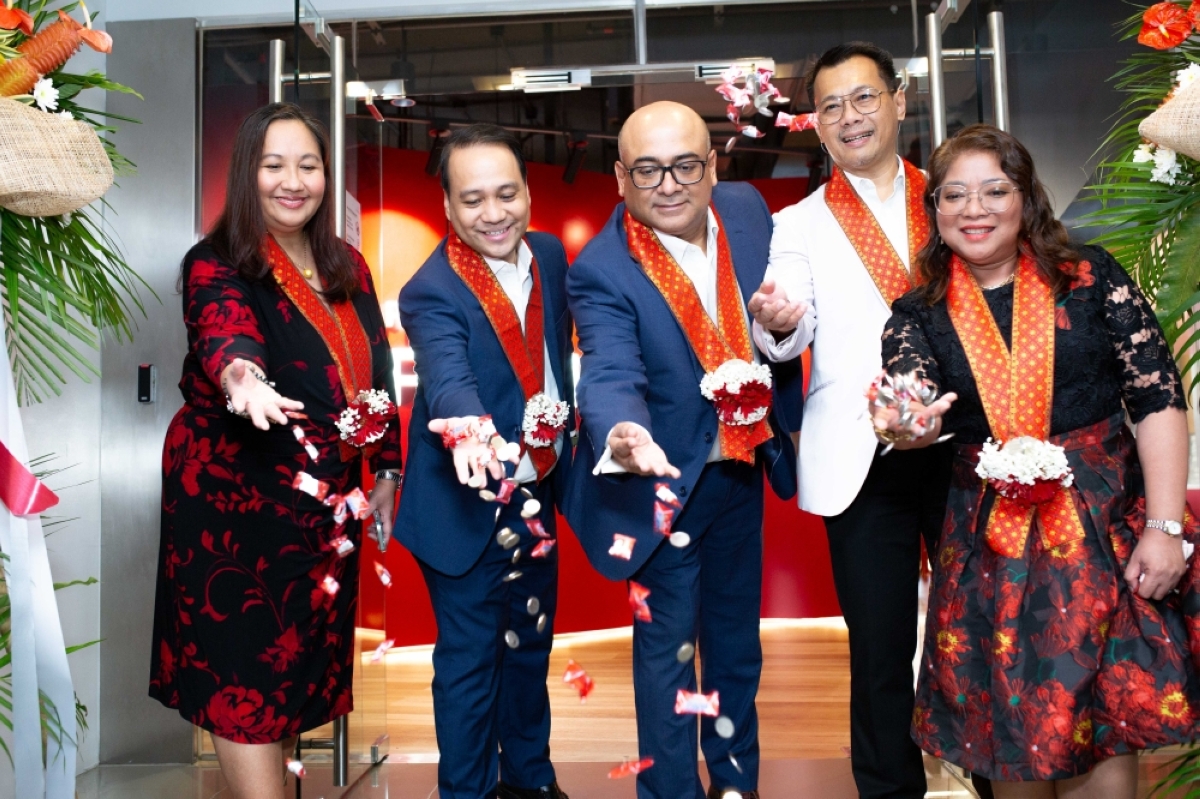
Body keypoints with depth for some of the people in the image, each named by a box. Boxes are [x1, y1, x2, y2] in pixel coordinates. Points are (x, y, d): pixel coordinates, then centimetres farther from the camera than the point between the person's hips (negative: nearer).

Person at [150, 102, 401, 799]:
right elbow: (225, 336, -32)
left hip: (327, 502, 6)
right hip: (236, 495, -6)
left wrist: (385, 472, 11)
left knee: (301, 661, 16)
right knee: (245, 668, 1)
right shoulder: (217, 265, -10)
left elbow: (375, 374, 12)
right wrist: (241, 380, -55)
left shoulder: (348, 269, 7)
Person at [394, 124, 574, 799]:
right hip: (469, 509, -6)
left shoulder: (550, 254, -1)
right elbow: (448, 378, -38)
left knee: (531, 645, 23)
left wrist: (565, 435, 7)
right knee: (470, 660, 8)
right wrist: (469, 430, -57)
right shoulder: (432, 293, -21)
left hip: (538, 495, 7)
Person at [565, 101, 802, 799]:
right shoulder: (602, 271, -24)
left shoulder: (747, 208, -7)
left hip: (743, 469, 6)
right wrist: (623, 435, -57)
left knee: (737, 636, 23)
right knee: (669, 646, 8)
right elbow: (612, 375, -38)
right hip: (667, 481, -6)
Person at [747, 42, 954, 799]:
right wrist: (778, 322, -30)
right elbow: (792, 336, -7)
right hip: (862, 458, -1)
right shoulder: (799, 225, 6)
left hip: (966, 444, 1)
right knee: (881, 649, 7)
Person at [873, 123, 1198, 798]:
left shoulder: (1090, 278, 0)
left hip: (1108, 522, -1)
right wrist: (908, 428, -36)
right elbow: (922, 411, -12)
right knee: (1014, 735, 8)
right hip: (992, 539, 1)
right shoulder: (917, 315, 3)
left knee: (1108, 726, 1)